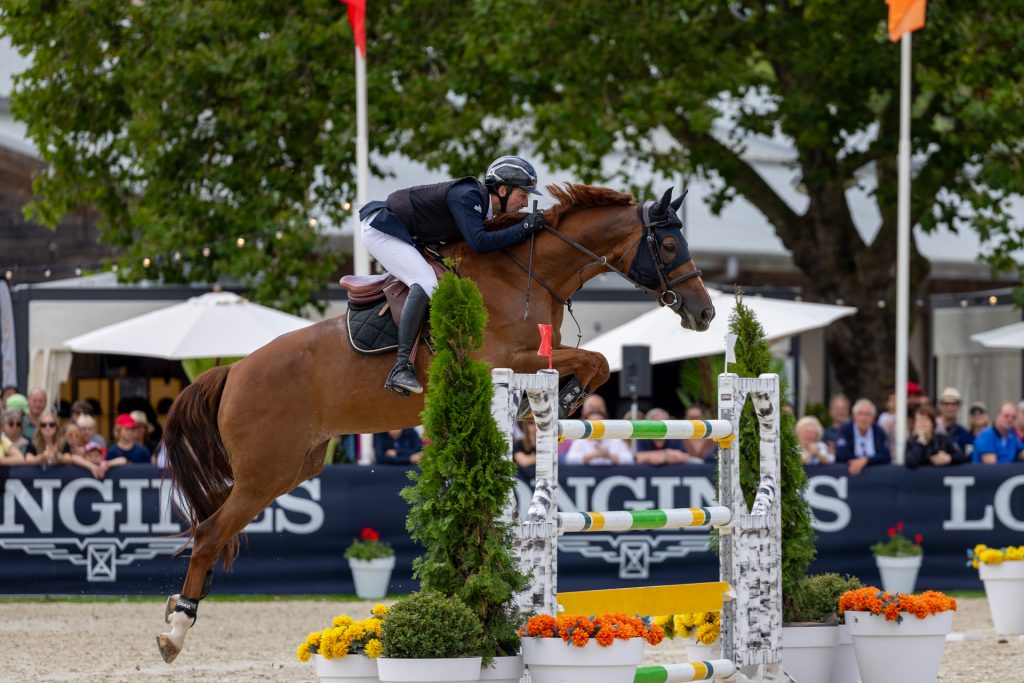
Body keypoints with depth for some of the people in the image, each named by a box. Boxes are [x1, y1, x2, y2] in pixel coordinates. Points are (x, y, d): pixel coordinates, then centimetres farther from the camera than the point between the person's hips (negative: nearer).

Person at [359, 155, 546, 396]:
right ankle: (401, 368, -30)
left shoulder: (480, 200, 5)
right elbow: (479, 243, -33)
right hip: (380, 230, -11)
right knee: (426, 283, -26)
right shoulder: (466, 196, -24)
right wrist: (524, 228, -28)